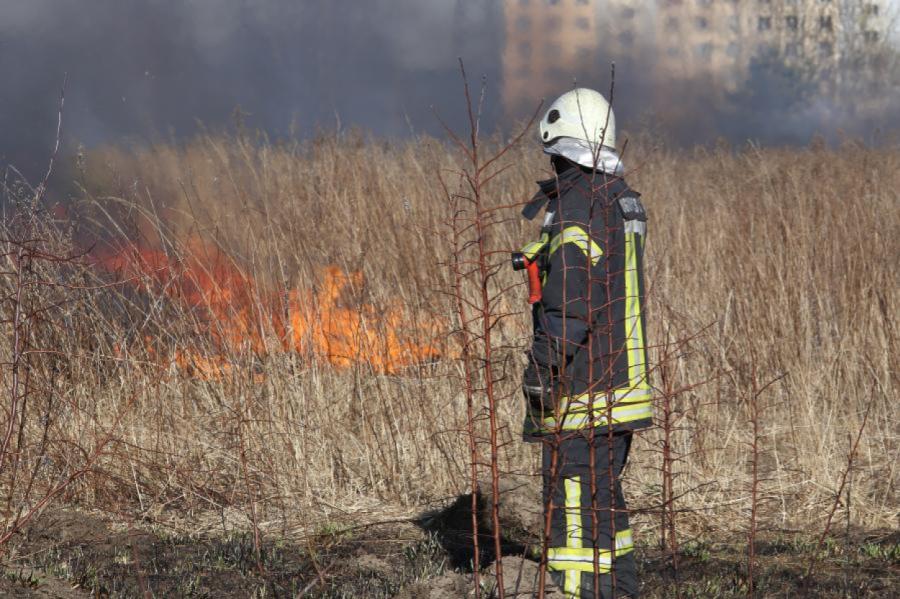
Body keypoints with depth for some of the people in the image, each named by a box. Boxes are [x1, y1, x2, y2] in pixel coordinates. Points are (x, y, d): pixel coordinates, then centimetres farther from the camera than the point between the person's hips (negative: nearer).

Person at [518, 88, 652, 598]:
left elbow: (572, 302, -21)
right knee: (606, 501, 19)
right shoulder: (625, 200, 12)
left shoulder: (577, 207, -16)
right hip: (624, 384, 9)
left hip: (583, 393, -9)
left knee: (574, 507, -8)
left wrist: (542, 368, -18)